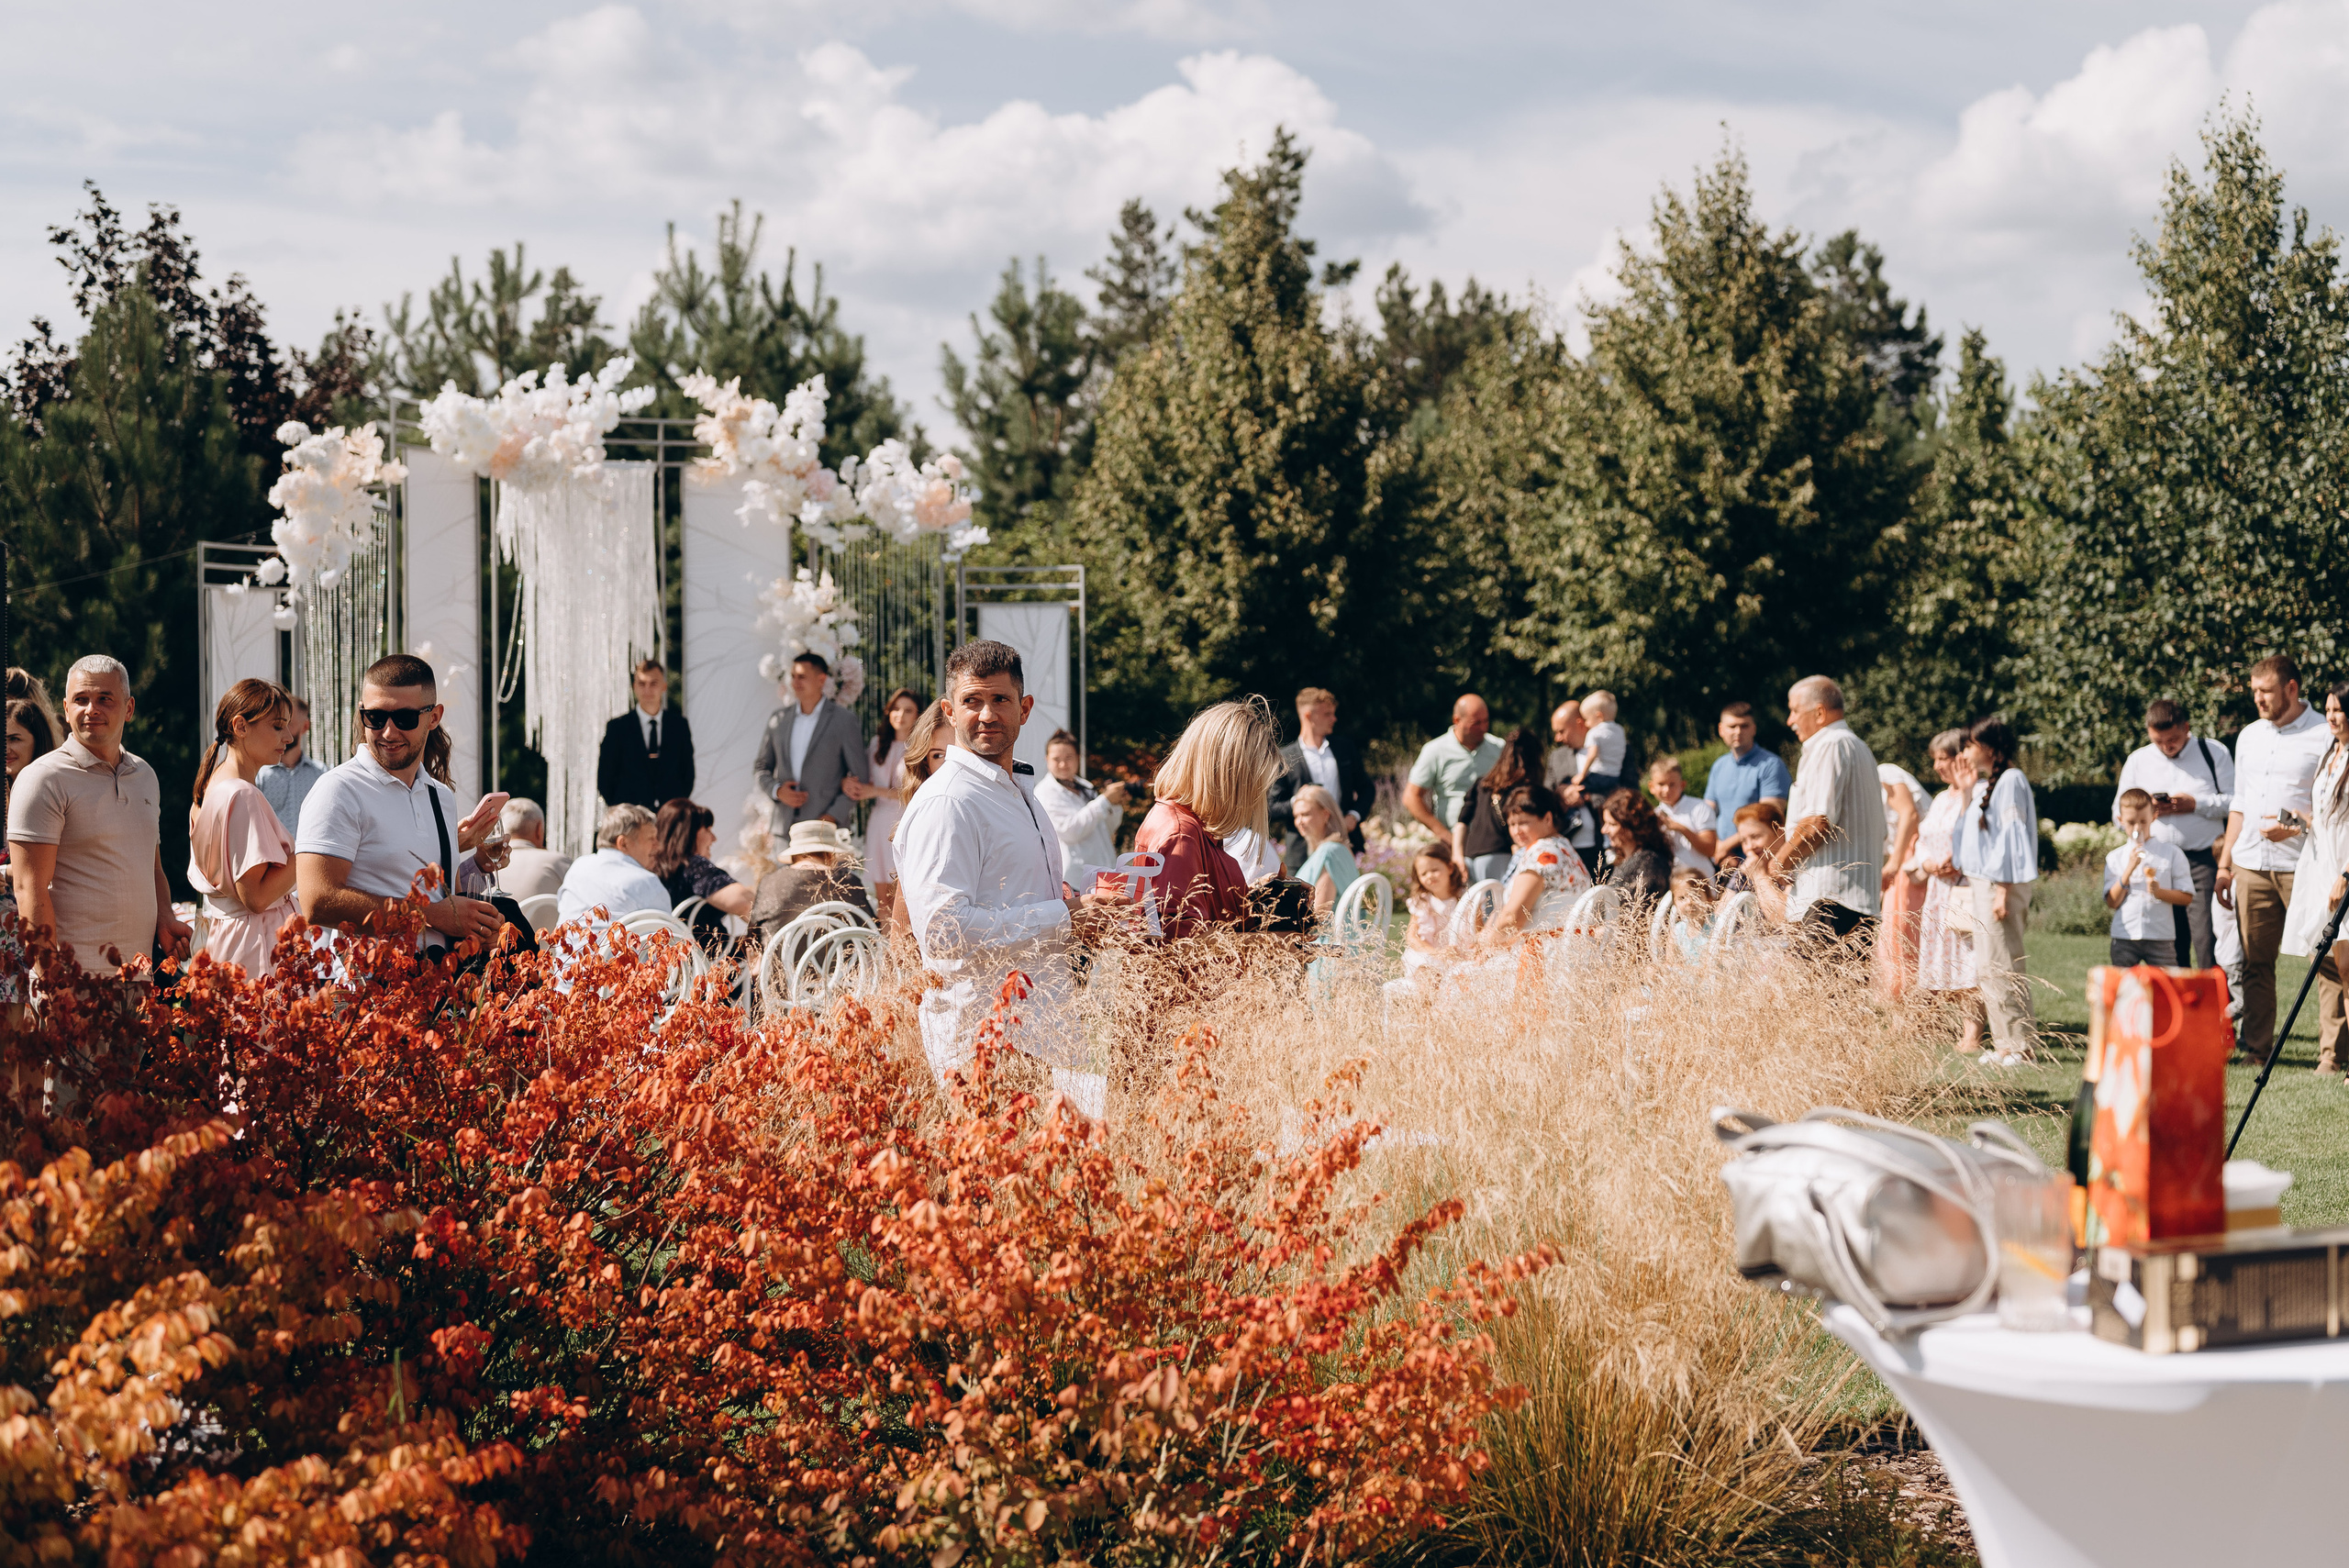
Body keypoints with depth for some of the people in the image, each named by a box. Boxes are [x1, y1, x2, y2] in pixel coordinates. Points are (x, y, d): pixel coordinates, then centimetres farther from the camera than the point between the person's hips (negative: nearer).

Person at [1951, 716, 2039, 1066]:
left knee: (2000, 967, -9)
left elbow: (2012, 836, -16)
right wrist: (1966, 793, 14)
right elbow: (1970, 830, 18)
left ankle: (2018, 1045, -6)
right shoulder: (1984, 784, 17)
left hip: (2001, 883, -10)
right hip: (1983, 881, 10)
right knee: (1987, 969, 11)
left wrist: (2004, 890, -19)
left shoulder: (2010, 781, -11)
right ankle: (2005, 1042, 15)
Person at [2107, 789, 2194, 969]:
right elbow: (2112, 903, -2)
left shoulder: (2171, 853, 3)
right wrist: (2129, 870, -12)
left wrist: (2159, 892, -16)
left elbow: (2187, 896, 2)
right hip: (2124, 937, 1)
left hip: (2161, 937, -1)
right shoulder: (2115, 858, 7)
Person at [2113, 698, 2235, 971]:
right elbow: (2119, 813, 17)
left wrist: (2196, 804, -11)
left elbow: (2236, 802, 1)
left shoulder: (2214, 752, 6)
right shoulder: (2138, 761, 15)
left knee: (2207, 940, -13)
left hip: (2203, 862, -3)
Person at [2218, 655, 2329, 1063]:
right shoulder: (2249, 736, 17)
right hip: (2251, 866, 6)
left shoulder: (2324, 736, -3)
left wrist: (2296, 828, -18)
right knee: (2255, 961, 6)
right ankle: (2254, 1045, 10)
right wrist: (2224, 864, 17)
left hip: (2302, 866, -6)